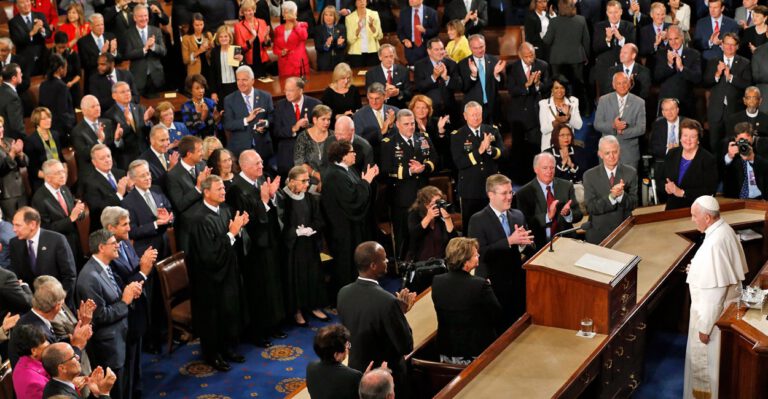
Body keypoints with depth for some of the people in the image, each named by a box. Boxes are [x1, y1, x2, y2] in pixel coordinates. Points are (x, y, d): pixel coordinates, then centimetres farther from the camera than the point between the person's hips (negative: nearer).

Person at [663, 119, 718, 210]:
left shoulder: (708, 160, -5)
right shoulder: (671, 154, 9)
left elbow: (710, 190, -10)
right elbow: (661, 180, 15)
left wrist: (682, 193, -15)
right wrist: (667, 187, -7)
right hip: (672, 208, 4)